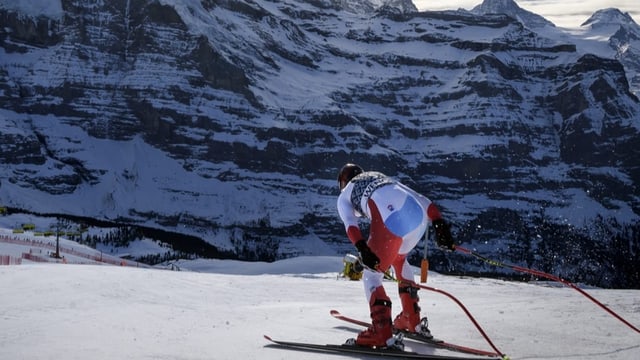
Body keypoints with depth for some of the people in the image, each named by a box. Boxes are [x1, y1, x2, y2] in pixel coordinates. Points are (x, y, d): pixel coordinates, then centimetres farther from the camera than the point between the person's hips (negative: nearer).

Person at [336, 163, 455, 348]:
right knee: (399, 259, 33)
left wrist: (362, 248, -11)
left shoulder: (344, 196, 28)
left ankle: (381, 331, -12)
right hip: (420, 216, 6)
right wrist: (440, 225, 16)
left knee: (371, 275, 6)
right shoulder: (382, 178, 41)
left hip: (391, 221, -6)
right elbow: (422, 199, 26)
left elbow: (350, 223, 4)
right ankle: (412, 320, 34)